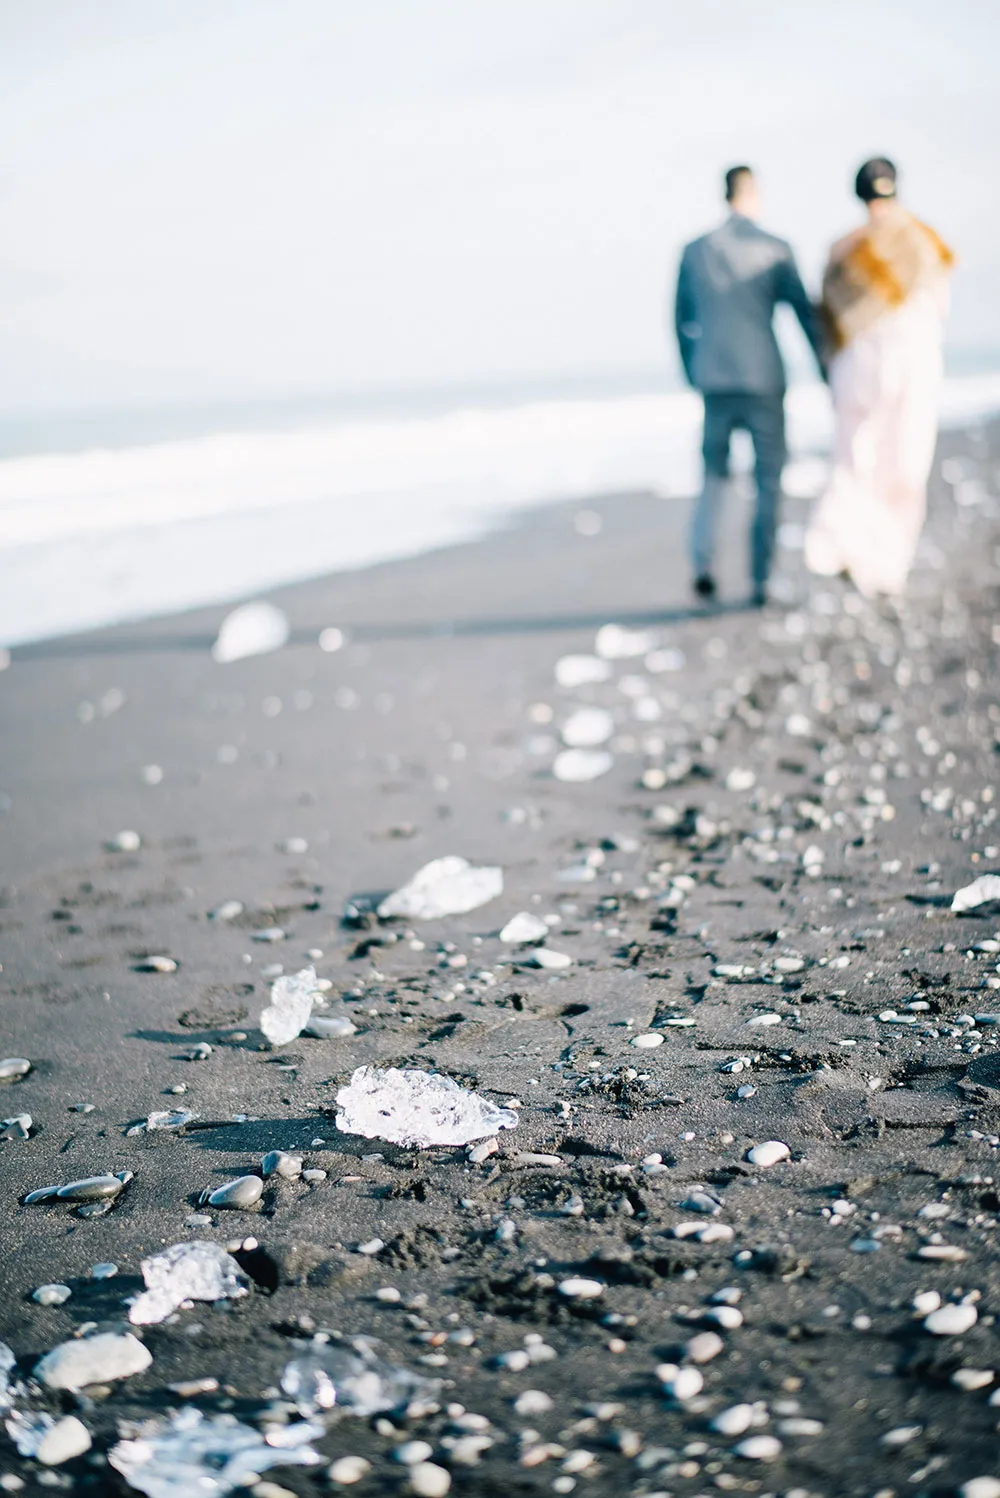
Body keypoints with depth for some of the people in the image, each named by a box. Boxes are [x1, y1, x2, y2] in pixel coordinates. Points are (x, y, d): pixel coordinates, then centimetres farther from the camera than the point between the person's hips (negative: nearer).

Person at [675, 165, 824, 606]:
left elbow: (681, 321, 12)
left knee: (714, 475, 16)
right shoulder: (775, 250, -5)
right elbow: (806, 315, -4)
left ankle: (702, 561, -6)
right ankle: (760, 581, 6)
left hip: (714, 383, 3)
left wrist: (693, 376, 24)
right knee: (769, 481, 8)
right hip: (763, 383, -3)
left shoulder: (694, 251, 5)